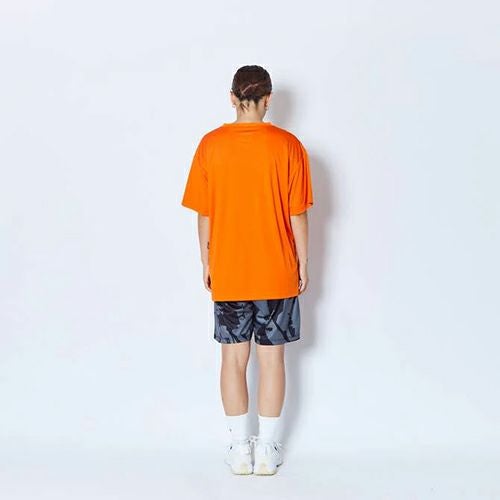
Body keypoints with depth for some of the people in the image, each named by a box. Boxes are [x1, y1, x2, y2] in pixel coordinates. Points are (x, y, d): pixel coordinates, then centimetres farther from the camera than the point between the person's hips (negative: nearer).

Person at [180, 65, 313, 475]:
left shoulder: (211, 145, -4)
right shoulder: (288, 145, -7)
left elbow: (204, 213, 0)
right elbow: (298, 215, -6)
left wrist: (206, 263, 11)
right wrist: (303, 265, 5)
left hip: (227, 273, 1)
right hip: (276, 274, -1)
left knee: (233, 358, 9)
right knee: (272, 358, 7)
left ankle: (240, 449, 16)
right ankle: (267, 451, 14)